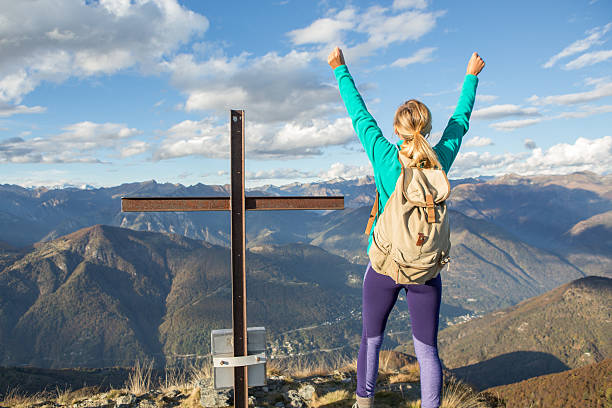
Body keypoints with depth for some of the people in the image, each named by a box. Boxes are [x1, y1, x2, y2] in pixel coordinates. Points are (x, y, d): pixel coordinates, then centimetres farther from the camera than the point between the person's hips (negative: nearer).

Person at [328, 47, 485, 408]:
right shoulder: (441, 160, -7)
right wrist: (471, 76, 24)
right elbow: (461, 119, 9)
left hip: (384, 266, -1)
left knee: (371, 338, 18)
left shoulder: (385, 157, -13)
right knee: (427, 348, 10)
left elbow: (359, 114, -2)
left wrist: (340, 70, 11)